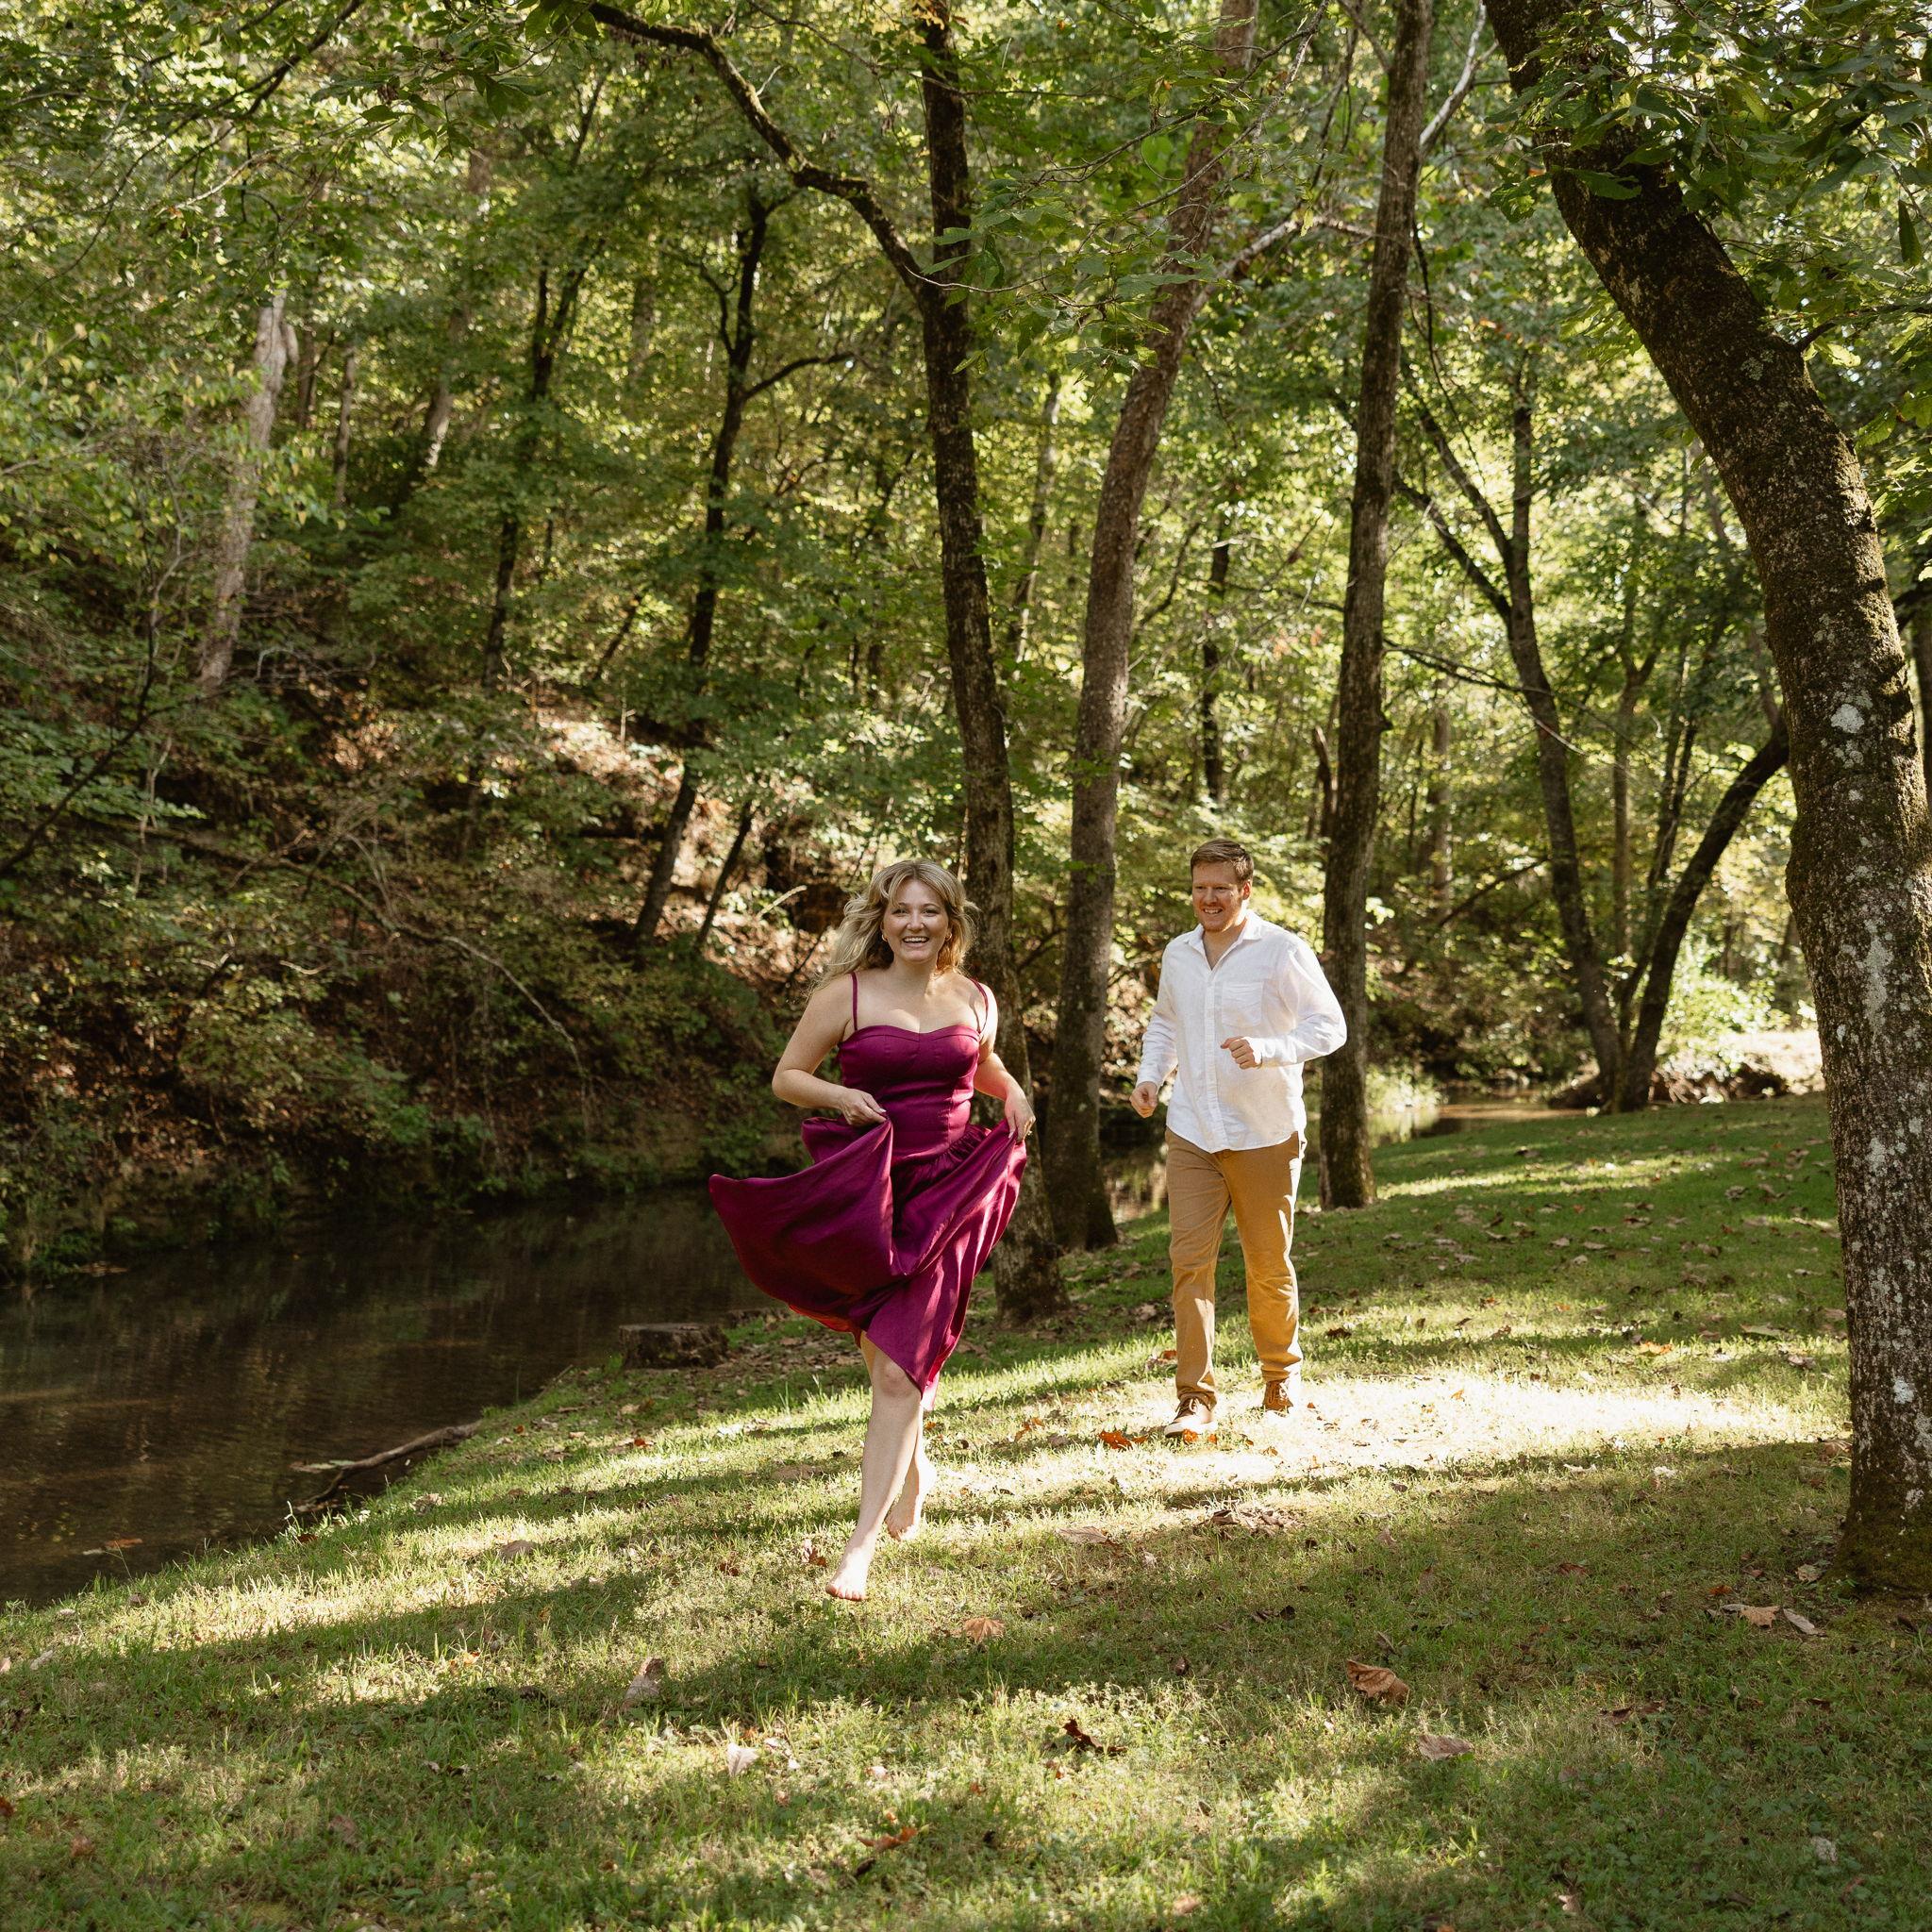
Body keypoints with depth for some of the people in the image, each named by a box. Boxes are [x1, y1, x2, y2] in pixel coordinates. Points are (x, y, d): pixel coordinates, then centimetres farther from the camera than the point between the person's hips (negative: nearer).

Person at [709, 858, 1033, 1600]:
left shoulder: (976, 1001, 7)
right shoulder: (846, 995, -2)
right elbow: (786, 1077, 3)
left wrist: (1013, 1092, 6)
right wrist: (839, 1095, -16)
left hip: (943, 1196, 0)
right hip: (860, 1191, 0)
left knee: (900, 1371, -9)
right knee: (884, 1357, 14)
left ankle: (861, 1546, -8)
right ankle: (911, 1471, 45)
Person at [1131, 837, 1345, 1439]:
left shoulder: (1283, 951, -6)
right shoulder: (1178, 954, 9)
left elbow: (1330, 1025, -6)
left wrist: (1268, 1050, -23)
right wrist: (1150, 1075, 8)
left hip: (1265, 1134, -3)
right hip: (1191, 1133, 3)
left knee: (1269, 1265, 9)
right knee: (1189, 1259, -8)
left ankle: (1282, 1375, 33)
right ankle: (1195, 1399, -4)